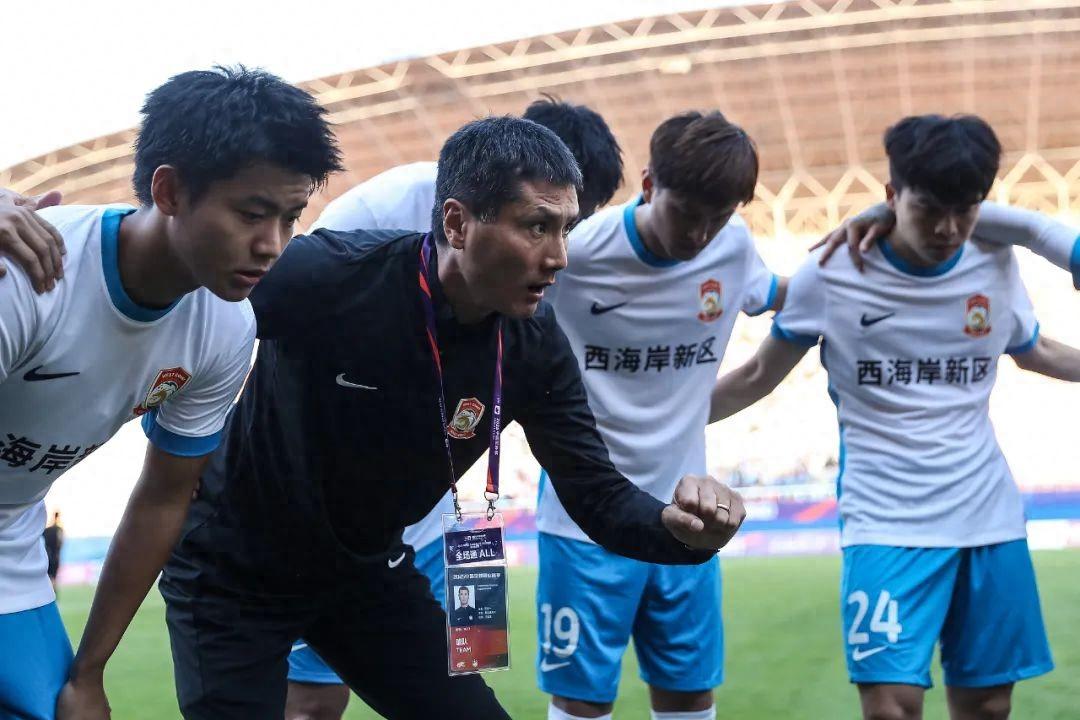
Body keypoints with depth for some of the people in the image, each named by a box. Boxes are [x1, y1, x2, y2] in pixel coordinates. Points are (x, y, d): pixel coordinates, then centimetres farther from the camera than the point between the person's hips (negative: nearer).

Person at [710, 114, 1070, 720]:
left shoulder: (998, 267, 1)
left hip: (990, 518, 4)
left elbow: (1035, 352, 21)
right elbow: (760, 376, 3)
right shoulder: (831, 273, -9)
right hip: (888, 524, -3)